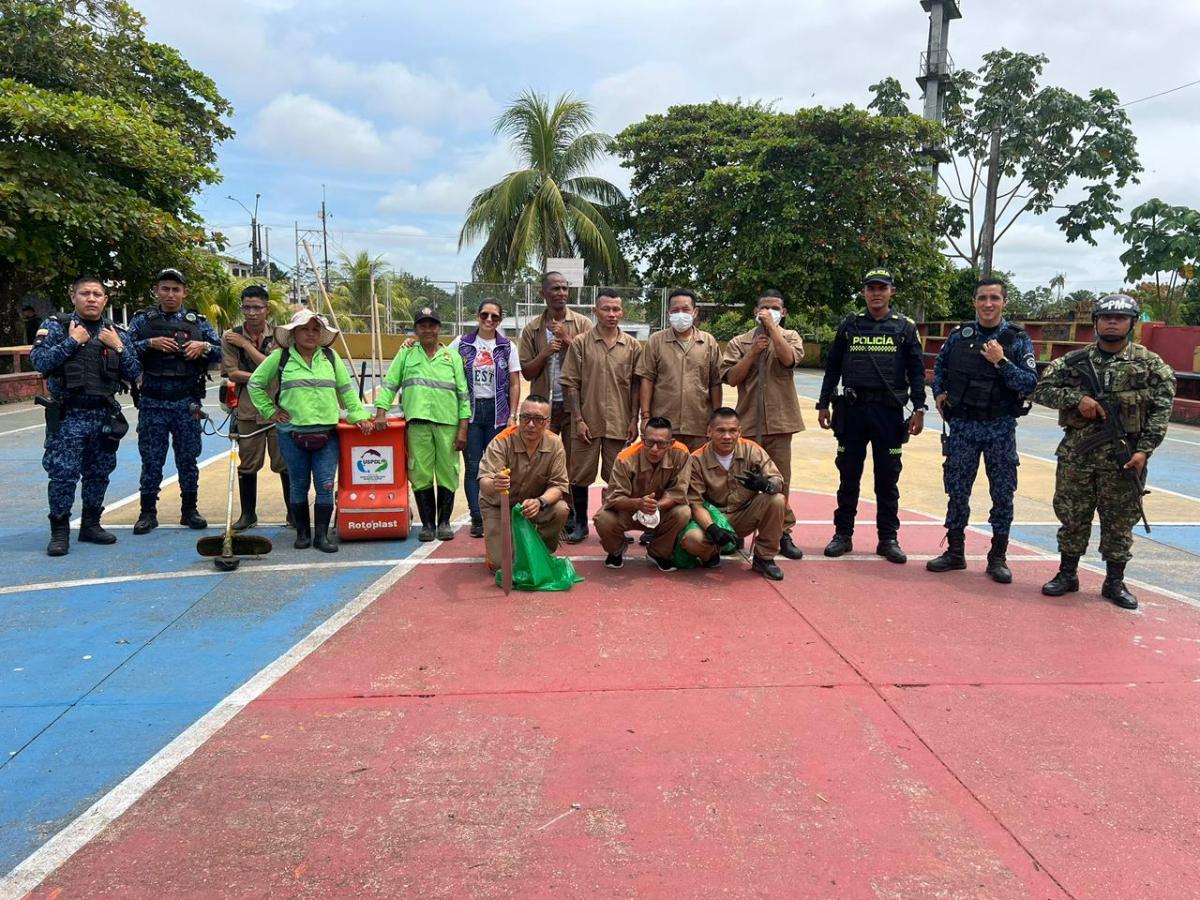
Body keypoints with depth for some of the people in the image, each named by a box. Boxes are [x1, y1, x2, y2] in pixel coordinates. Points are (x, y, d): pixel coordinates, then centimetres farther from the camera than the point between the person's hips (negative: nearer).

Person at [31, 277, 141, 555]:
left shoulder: (115, 333, 10)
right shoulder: (56, 326, 1)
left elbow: (134, 373, 5)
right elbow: (39, 362, -13)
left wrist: (118, 347, -7)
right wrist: (72, 341, -13)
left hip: (105, 415, 4)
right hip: (68, 416, -4)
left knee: (99, 473, 10)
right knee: (64, 474, -5)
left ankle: (91, 524, 23)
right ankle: (59, 531, 7)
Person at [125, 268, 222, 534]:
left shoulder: (197, 322, 8)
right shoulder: (143, 320, 6)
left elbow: (221, 352, 6)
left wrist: (203, 346, -12)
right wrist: (150, 344, -16)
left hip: (187, 404, 1)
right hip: (152, 404, 0)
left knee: (188, 459, 7)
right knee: (151, 460, 4)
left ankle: (189, 510, 18)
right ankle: (148, 512, 14)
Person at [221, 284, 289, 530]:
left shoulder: (278, 335, 3)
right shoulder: (230, 337, 3)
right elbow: (232, 374, -5)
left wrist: (246, 344, -9)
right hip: (247, 410, 1)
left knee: (285, 463, 3)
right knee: (247, 464, 8)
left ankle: (293, 512, 15)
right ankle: (248, 513, 21)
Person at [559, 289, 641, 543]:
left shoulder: (632, 346, 4)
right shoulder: (580, 343, -1)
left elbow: (636, 386, 6)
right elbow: (571, 384, -2)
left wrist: (634, 420, 1)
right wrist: (578, 419, -7)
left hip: (620, 423, 1)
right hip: (587, 422, -1)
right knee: (580, 476, 7)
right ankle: (580, 523, 22)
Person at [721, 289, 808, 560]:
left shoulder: (790, 337, 6)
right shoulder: (739, 342, 7)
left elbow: (789, 358, -16)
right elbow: (731, 378, -3)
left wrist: (772, 326, -13)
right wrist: (753, 352, -11)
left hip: (779, 421, -1)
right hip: (747, 421, 1)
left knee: (780, 482, 3)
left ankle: (783, 532, 13)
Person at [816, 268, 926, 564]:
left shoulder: (905, 327, 5)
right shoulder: (849, 325, 7)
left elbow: (917, 371, 3)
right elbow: (832, 367, 9)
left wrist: (919, 409, -4)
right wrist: (823, 404, 6)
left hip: (889, 411, -1)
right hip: (852, 409, 1)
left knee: (888, 478, 5)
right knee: (848, 476, 7)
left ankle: (888, 539, 15)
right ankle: (843, 534, 16)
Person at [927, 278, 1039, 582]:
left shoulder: (1018, 339, -3)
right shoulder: (959, 335, 4)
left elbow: (1030, 383, -11)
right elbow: (939, 366, 21)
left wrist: (1002, 362, -20)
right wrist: (939, 393, 7)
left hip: (1000, 428, -2)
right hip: (962, 425, 2)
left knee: (1003, 493, 4)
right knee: (957, 490, 7)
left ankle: (998, 557, 15)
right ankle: (955, 551, 19)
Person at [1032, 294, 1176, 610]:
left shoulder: (1150, 364, 1)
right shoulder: (1074, 361, 5)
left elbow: (1161, 411, -2)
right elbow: (1041, 390, 2)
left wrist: (1144, 450, -11)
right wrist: (1076, 398, -13)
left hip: (1123, 457, -1)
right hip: (1076, 455, 1)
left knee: (1120, 522, 7)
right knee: (1072, 516, 8)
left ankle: (1115, 583, 20)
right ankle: (1067, 574, 23)